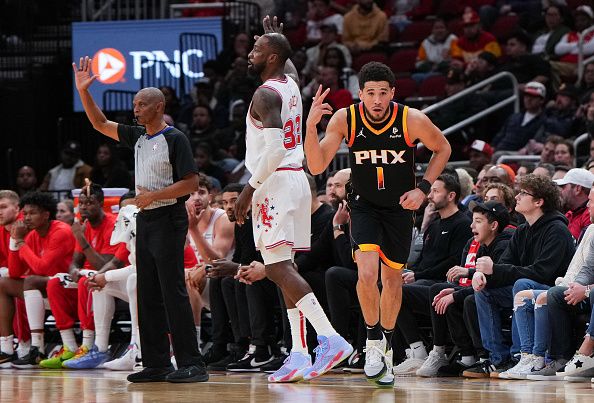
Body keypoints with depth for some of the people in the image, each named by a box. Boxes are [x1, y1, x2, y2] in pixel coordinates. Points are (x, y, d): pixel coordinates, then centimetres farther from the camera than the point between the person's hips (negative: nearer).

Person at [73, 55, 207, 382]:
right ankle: (157, 365, 11)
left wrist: (154, 196, -20)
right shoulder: (138, 138, 14)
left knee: (173, 293, -12)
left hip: (167, 219, -8)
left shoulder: (175, 139, -10)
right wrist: (83, 92, 8)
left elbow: (191, 183, -14)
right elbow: (100, 124, 18)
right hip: (145, 221, 8)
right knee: (148, 296, 7)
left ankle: (191, 364, -14)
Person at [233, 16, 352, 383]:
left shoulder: (266, 94, -13)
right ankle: (300, 355, 6)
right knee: (283, 269, 10)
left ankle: (331, 339, -26)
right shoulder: (291, 84, 13)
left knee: (277, 267, -15)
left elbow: (275, 147, -23)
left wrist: (250, 187, -18)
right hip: (297, 179, 10)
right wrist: (276, 37, 52)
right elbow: (288, 63, 41)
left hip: (276, 182, -10)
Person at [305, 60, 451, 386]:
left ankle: (386, 345, 31)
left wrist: (423, 188, -11)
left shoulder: (412, 120, -19)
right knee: (367, 273, -21)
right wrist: (311, 126, -32)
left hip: (400, 207, 1)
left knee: (393, 277, 11)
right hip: (364, 205, -1)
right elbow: (317, 167, -17)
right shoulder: (345, 119, -17)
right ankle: (373, 340, 1)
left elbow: (442, 149, 0)